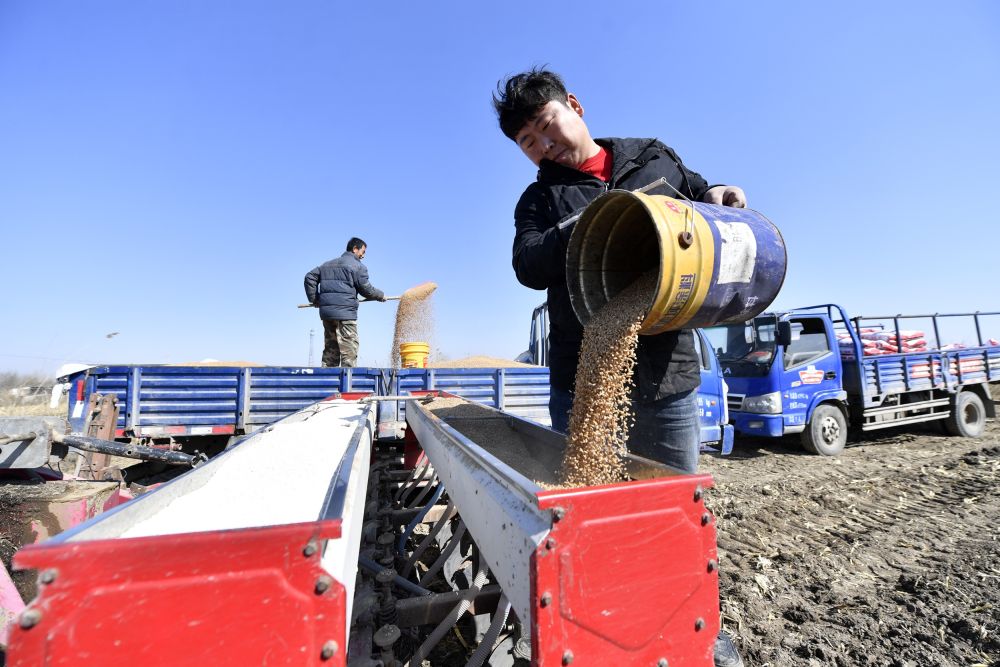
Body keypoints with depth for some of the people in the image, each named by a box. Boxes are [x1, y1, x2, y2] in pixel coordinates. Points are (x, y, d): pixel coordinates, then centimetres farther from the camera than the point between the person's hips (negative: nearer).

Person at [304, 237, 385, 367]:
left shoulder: (328, 264, 20)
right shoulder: (358, 266, -2)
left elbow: (310, 277, 17)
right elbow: (366, 289, -3)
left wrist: (314, 298, 18)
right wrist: (380, 295, 13)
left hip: (326, 312, 7)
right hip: (345, 313, -7)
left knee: (330, 349, 13)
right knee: (349, 350, -4)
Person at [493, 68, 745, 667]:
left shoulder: (656, 159, 14)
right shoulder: (541, 200, 10)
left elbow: (705, 202, 27)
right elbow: (528, 266, -9)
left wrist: (717, 196, 6)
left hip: (667, 369, 1)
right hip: (582, 376, 0)